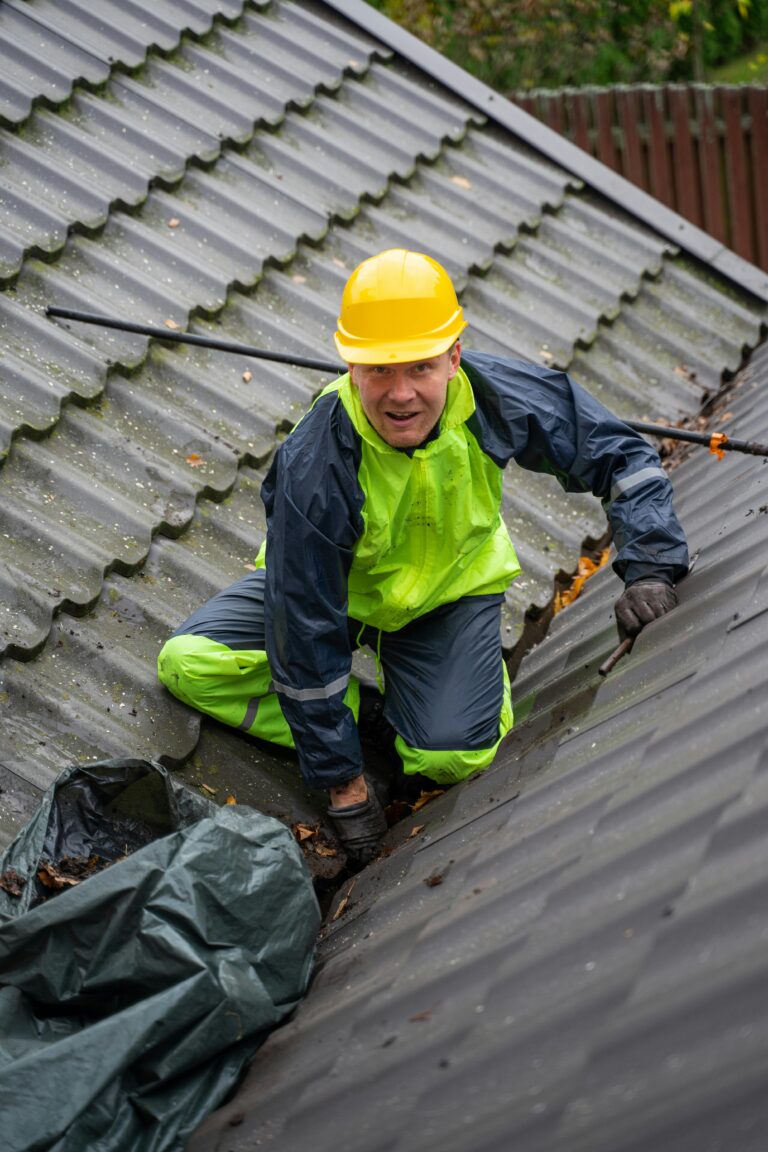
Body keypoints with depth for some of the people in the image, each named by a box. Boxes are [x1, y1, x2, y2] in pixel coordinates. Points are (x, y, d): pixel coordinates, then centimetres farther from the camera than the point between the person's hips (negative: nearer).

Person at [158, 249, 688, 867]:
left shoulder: (495, 396, -29)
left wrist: (651, 568, -25)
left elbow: (620, 453, -12)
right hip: (336, 588, -1)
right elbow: (306, 628, -28)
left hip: (454, 585, 1)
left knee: (452, 757, -21)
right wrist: (343, 779, -23)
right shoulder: (314, 470, -37)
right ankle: (355, 710, 0)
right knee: (188, 661, -18)